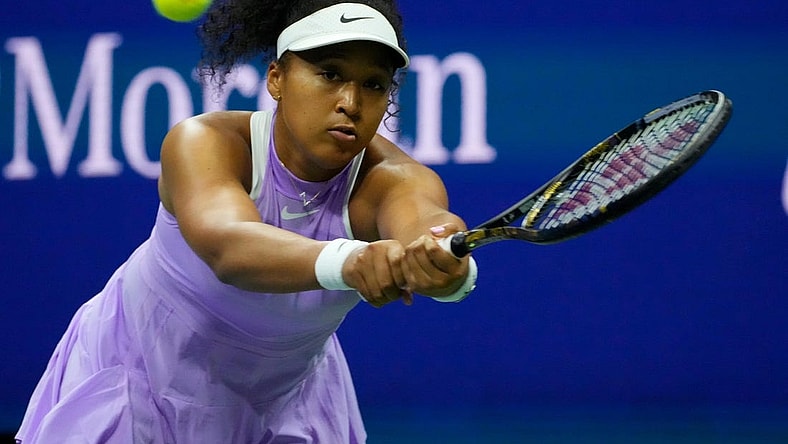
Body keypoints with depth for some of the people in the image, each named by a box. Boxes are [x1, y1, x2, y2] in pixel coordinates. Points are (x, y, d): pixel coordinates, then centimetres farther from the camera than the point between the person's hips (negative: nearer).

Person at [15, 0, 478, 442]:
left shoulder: (390, 179, -25)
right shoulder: (204, 143, -30)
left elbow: (425, 222, -49)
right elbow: (227, 246, -52)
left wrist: (446, 264, -74)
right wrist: (348, 262, -72)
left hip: (282, 406, 2)